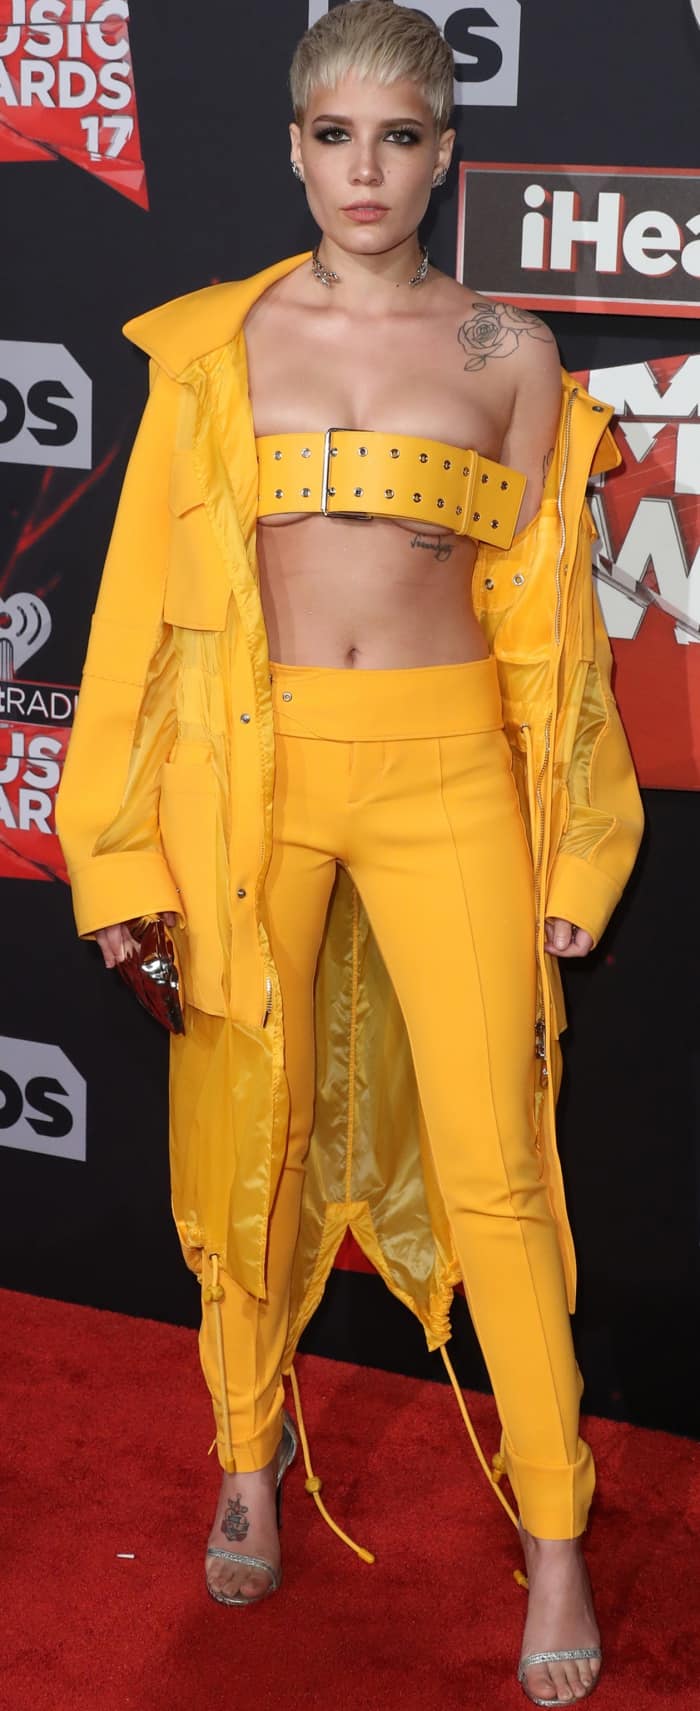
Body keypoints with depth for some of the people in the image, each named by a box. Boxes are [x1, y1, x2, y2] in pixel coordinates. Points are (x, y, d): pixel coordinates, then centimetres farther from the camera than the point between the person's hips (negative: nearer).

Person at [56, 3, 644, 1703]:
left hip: (445, 774, -1)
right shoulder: (214, 341, 4)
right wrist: (122, 850, 1)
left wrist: (572, 854, 5)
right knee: (249, 1132, 12)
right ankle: (252, 1456, 35)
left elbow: (540, 605, 7)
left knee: (494, 1163, 0)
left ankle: (554, 1530, 18)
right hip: (246, 770, 1)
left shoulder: (510, 353, 4)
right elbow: (153, 587, 4)